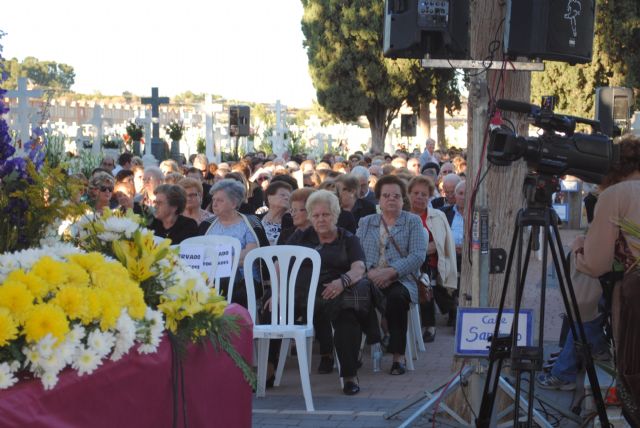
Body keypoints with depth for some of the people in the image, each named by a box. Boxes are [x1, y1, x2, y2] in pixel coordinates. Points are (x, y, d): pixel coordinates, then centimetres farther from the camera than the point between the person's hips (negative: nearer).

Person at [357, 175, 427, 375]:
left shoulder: (413, 221, 13)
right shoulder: (365, 223, 22)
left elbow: (418, 255, -2)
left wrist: (390, 272, -16)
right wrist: (370, 271, -14)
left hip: (401, 279, -1)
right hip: (370, 279, 2)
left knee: (396, 297, -37)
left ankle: (398, 356, -30)